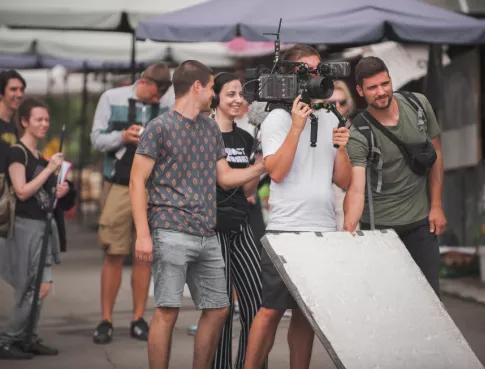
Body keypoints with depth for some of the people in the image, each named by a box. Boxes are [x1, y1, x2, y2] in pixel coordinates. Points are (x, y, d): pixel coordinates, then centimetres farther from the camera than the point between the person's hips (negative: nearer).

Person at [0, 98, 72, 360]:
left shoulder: (39, 156, 15)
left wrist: (59, 191, 7)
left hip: (44, 224, 8)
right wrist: (50, 168, -17)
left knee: (40, 288, 7)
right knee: (36, 289, -8)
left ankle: (27, 339, 13)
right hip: (26, 226, -8)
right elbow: (22, 191, -17)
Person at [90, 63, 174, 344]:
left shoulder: (171, 104, 1)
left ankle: (139, 319, 14)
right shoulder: (112, 99, -1)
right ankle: (106, 320, 6)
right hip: (119, 186, -1)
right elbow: (97, 139, 0)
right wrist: (123, 137, -17)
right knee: (114, 255, -1)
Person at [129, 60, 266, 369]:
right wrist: (143, 235, -14)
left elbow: (225, 178, 20)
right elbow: (137, 182, -6)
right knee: (168, 310, -8)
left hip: (207, 236, 7)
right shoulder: (160, 127, -3)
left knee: (218, 308, 8)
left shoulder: (212, 128, 17)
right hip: (171, 234, -7)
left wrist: (263, 166, 9)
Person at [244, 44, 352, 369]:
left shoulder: (330, 121, 14)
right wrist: (297, 126, -16)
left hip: (324, 230, 5)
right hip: (286, 229, -5)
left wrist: (341, 148, -5)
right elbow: (276, 172, -14)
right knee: (272, 309, -5)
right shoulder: (278, 119, -1)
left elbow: (343, 181, 13)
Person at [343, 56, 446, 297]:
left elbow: (435, 154, 7)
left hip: (420, 220, 4)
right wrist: (349, 229, -42)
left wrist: (436, 206, 5)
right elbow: (356, 188, -26)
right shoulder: (358, 134, -17)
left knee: (430, 292, 5)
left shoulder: (419, 105, -3)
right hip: (378, 223, -3)